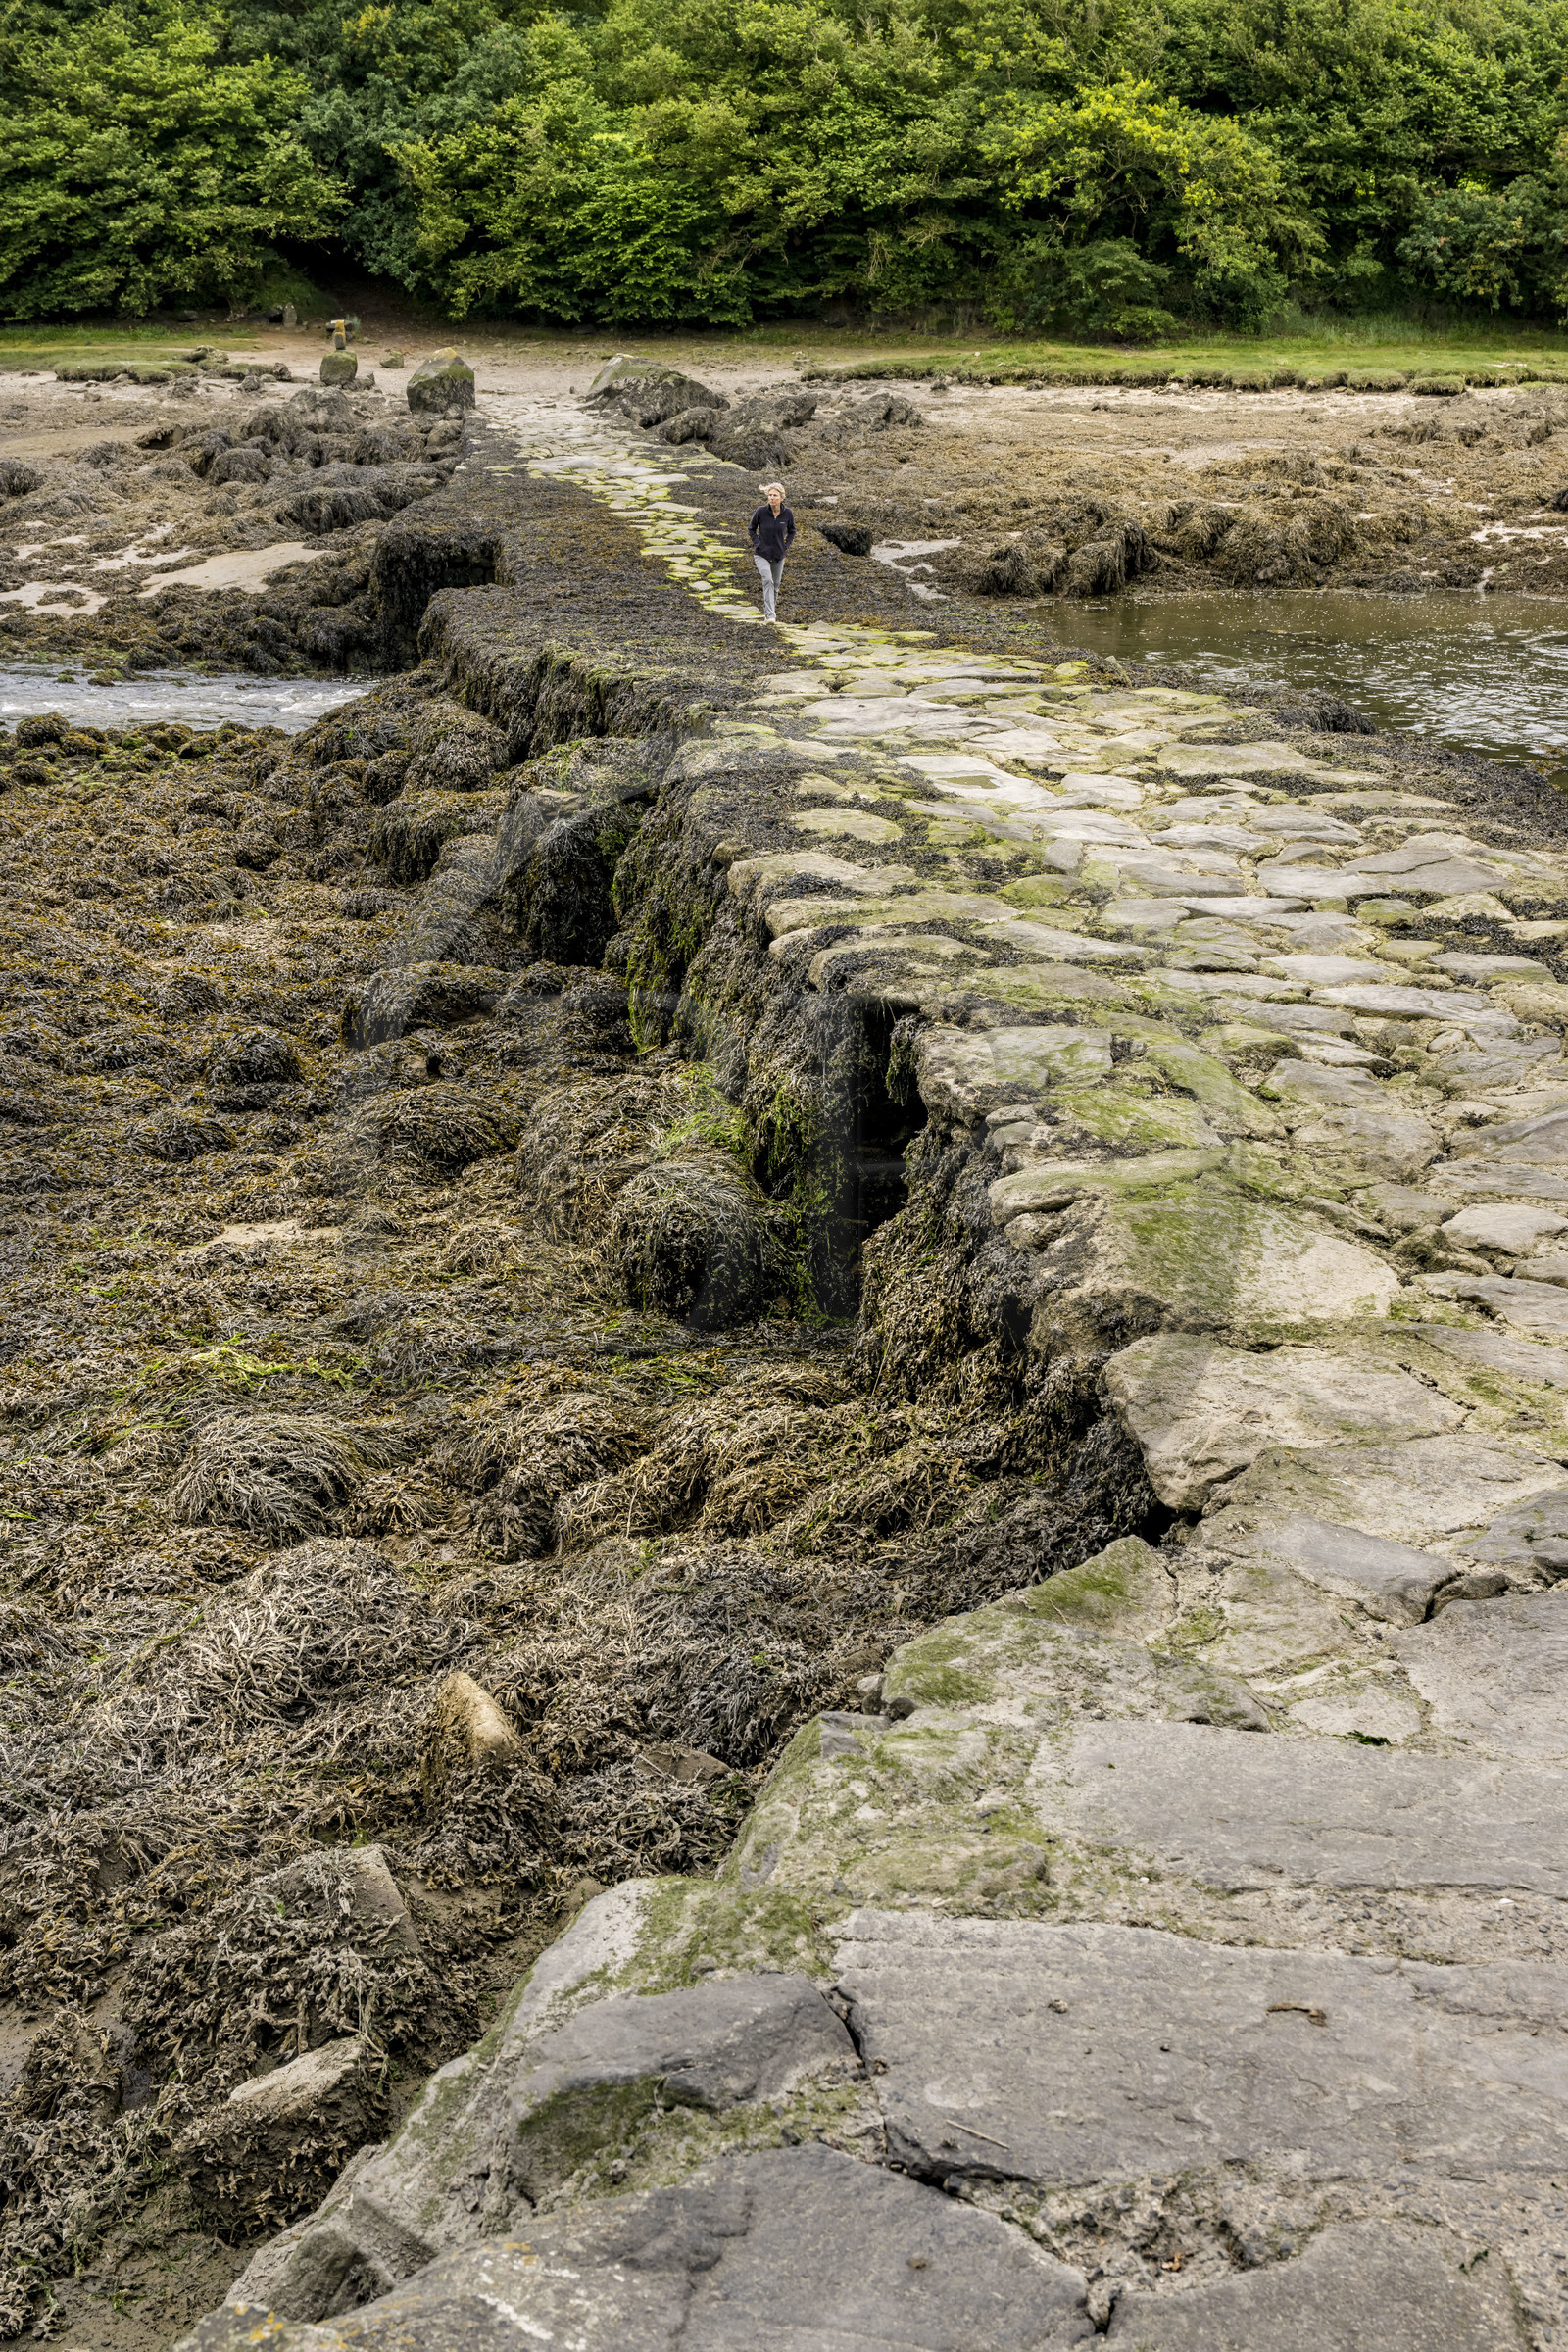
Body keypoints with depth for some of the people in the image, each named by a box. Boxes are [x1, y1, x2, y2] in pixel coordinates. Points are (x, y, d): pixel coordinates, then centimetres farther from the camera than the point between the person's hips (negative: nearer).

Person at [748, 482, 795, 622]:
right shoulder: (761, 511, -13)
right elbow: (752, 528, 5)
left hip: (779, 555, 3)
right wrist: (756, 543, -5)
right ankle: (770, 615, -27)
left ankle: (768, 611, 36)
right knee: (768, 581, -22)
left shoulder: (787, 513, -8)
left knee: (775, 584, 14)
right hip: (762, 554, -3)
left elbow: (792, 531, 12)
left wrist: (786, 545, 0)